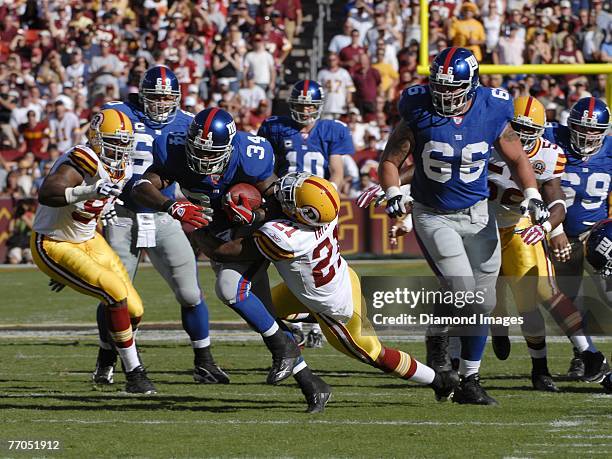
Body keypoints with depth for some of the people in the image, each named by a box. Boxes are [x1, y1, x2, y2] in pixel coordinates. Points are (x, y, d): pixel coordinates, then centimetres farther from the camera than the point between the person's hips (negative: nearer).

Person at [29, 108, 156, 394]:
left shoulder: (122, 170, 1)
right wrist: (91, 191, -62)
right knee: (114, 293, -23)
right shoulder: (81, 163, -27)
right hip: (52, 246, -8)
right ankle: (134, 374, -11)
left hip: (88, 242, 8)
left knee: (134, 310, 0)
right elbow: (46, 194, -48)